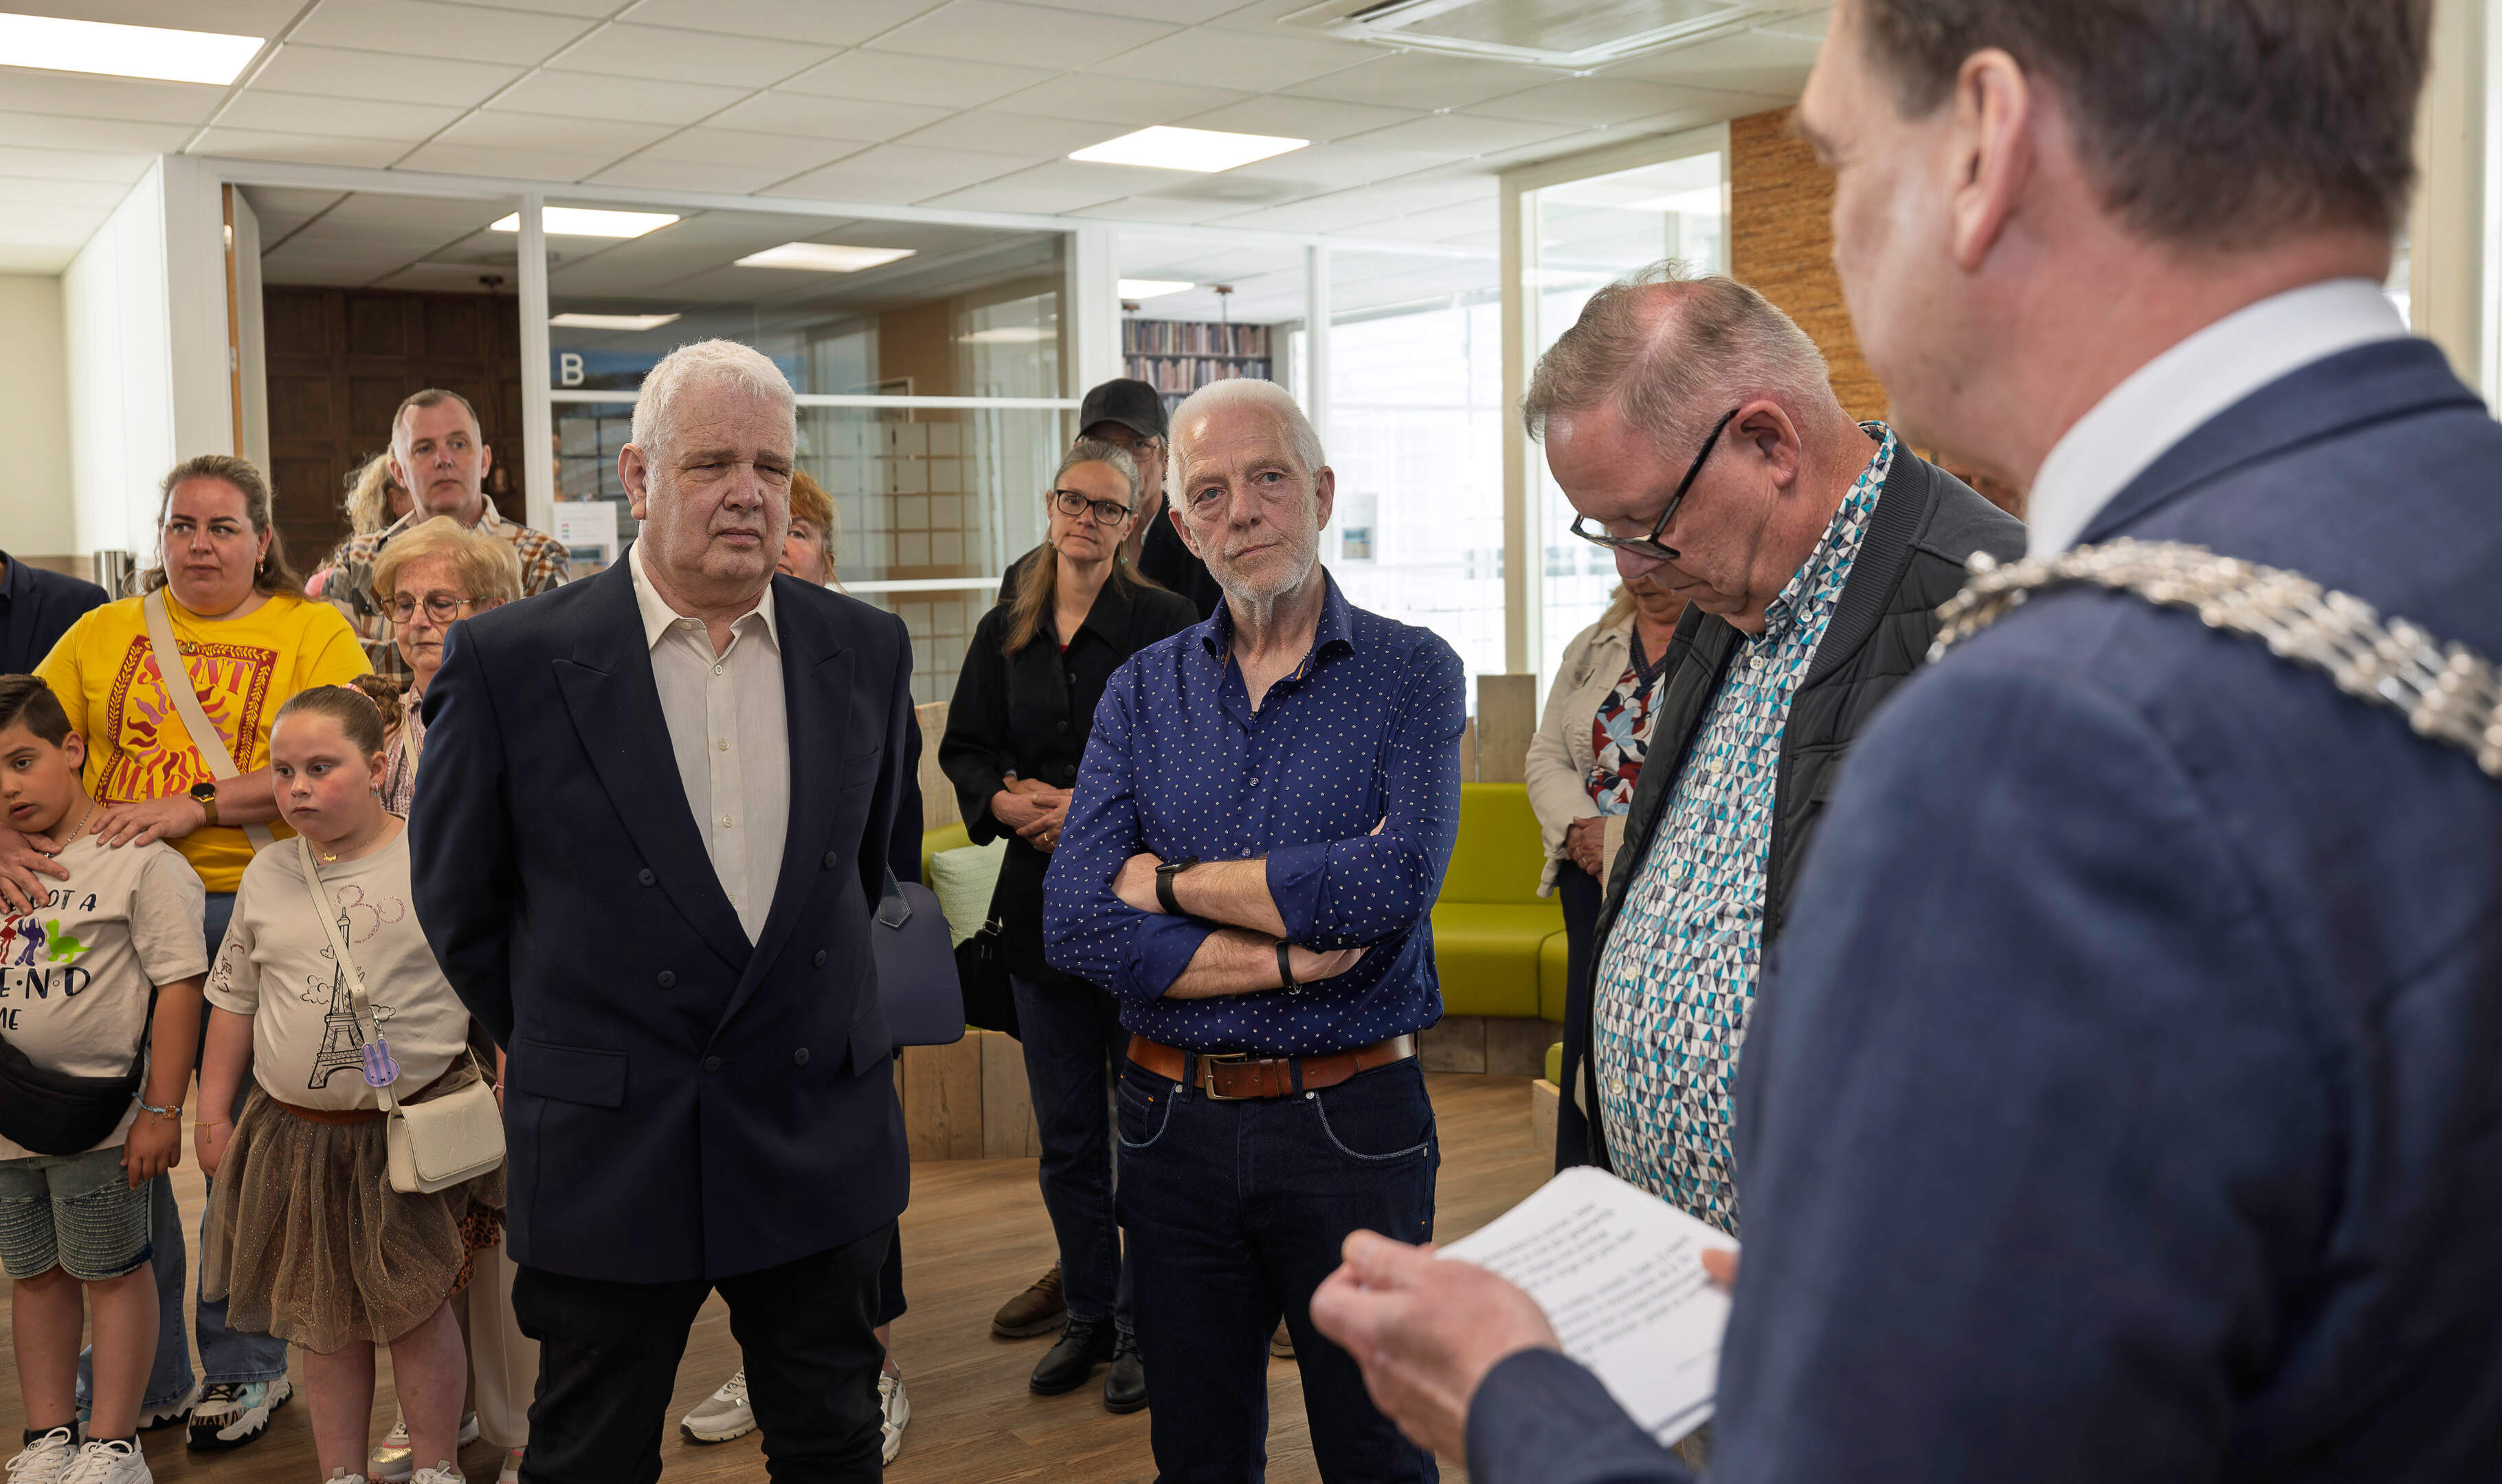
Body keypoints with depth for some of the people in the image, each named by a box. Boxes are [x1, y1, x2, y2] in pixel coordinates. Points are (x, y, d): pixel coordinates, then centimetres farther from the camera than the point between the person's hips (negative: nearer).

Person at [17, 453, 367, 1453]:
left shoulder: (314, 631, 4)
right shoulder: (102, 635, 15)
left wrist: (197, 806, -18)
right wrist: (8, 835, -11)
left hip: (252, 907, -3)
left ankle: (244, 1364, 20)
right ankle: (147, 1375, 23)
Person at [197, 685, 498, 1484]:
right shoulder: (268, 876, 5)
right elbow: (234, 999, 14)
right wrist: (213, 1109, 13)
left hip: (416, 1124, -4)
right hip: (299, 1132, 4)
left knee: (418, 1305, 2)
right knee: (327, 1315, 12)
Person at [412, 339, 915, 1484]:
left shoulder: (865, 650, 1)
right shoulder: (510, 661, -10)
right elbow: (456, 896, 3)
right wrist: (546, 1035, 11)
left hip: (822, 1141, 3)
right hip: (606, 1154, -2)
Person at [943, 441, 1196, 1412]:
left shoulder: (1166, 625, -4)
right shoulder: (1004, 634, 10)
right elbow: (964, 748, 12)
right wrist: (1003, 801, -9)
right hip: (1042, 899, 4)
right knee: (1065, 1134, 13)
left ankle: (1145, 1325, 17)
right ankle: (1089, 1314, 28)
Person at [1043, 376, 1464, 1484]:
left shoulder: (1412, 673, -5)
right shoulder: (1141, 692, 4)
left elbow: (1393, 884, -22)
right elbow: (1075, 924, -8)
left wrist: (1170, 882, -12)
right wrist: (1289, 958, -17)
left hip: (1352, 1125, -3)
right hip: (1174, 1126, 3)